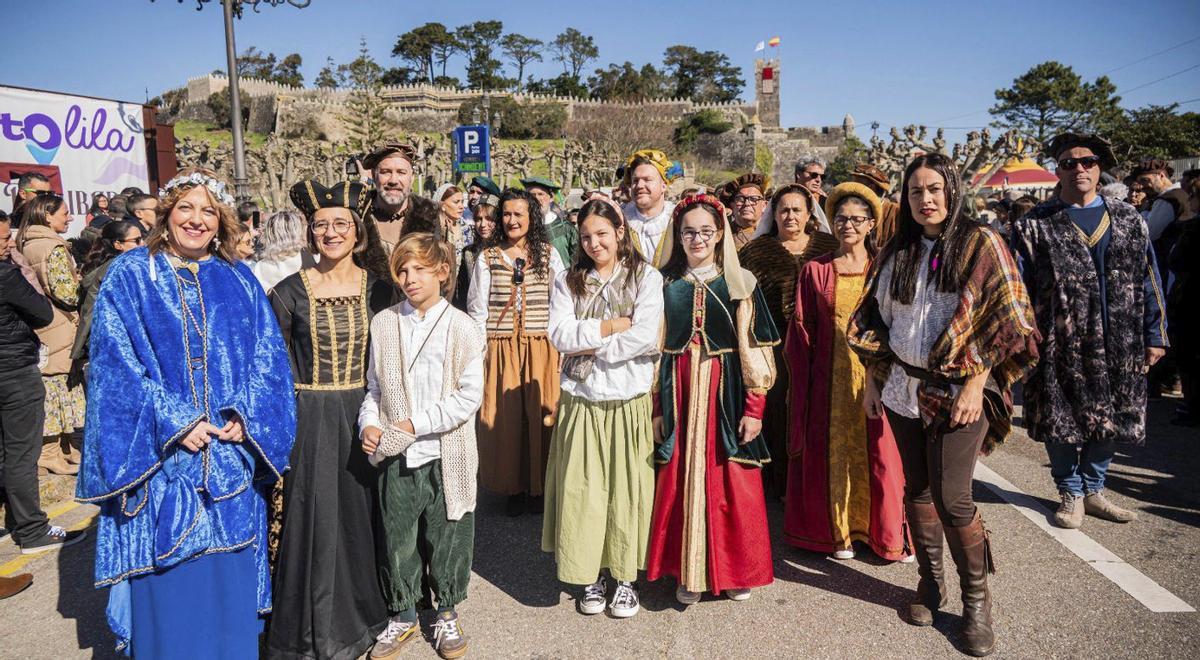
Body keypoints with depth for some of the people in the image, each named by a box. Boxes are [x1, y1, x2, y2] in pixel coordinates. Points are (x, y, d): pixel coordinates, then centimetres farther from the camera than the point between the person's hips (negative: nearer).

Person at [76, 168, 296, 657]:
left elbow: (267, 359, 4)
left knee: (230, 577, 9)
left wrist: (245, 416, -11)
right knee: (168, 584, 3)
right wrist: (172, 422, -15)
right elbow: (115, 363, -6)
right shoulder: (129, 276, 1)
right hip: (159, 454, -2)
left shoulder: (240, 281, 8)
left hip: (231, 458, 3)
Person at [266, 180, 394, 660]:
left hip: (364, 415, 2)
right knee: (314, 520, 3)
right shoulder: (289, 292, -3)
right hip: (309, 420, -2)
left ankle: (362, 614, 31)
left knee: (362, 515, 10)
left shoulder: (378, 288, 2)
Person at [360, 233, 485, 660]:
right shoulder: (384, 324, 4)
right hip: (395, 457, 3)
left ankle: (447, 614, 31)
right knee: (398, 539, 13)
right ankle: (403, 616, 33)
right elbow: (374, 387, 10)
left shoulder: (462, 328, -6)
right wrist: (369, 423, -8)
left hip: (446, 457, -2)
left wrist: (416, 425, -15)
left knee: (447, 539, 10)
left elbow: (469, 396, -11)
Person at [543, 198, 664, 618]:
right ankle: (590, 576, 22)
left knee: (626, 488, 5)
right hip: (581, 402, 2)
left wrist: (590, 345, -9)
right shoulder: (568, 281, 8)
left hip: (629, 400, -2)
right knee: (582, 490, 5)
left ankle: (625, 578, 21)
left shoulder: (645, 277, -1)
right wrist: (608, 326, -11)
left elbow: (645, 336, -13)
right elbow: (559, 334, -5)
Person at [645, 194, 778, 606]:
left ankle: (736, 569, 23)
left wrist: (754, 409, -8)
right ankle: (688, 571, 20)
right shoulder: (665, 283, 5)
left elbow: (757, 351, -1)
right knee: (680, 482, 5)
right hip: (678, 395, 1)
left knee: (732, 483, 5)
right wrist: (656, 407, -3)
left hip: (727, 394, -1)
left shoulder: (740, 284, 1)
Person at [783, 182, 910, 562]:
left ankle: (889, 534, 20)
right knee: (834, 452, 7)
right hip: (830, 378, 0)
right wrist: (800, 385, -3)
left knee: (880, 453, 3)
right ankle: (839, 532, 21)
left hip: (875, 376, 0)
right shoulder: (815, 270, 4)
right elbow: (801, 332, 3)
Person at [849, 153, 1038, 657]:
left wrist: (975, 384, -13)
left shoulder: (981, 243, -3)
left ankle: (976, 598, 15)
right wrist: (872, 380, 8)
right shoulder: (896, 252, 9)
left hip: (956, 389, -4)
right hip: (902, 388, 4)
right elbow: (876, 319, 13)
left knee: (952, 498, -6)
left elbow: (1005, 319, -7)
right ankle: (930, 583, 27)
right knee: (917, 489, 10)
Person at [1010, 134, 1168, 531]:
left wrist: (1155, 335, 6)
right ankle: (1071, 494, 24)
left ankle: (1093, 490, 31)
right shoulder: (1036, 226, -1)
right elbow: (1018, 288, -3)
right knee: (1061, 422, 5)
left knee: (1109, 423, 11)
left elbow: (1148, 279, 10)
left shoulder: (1128, 220, 9)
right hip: (1061, 349, -3)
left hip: (1118, 348, 3)